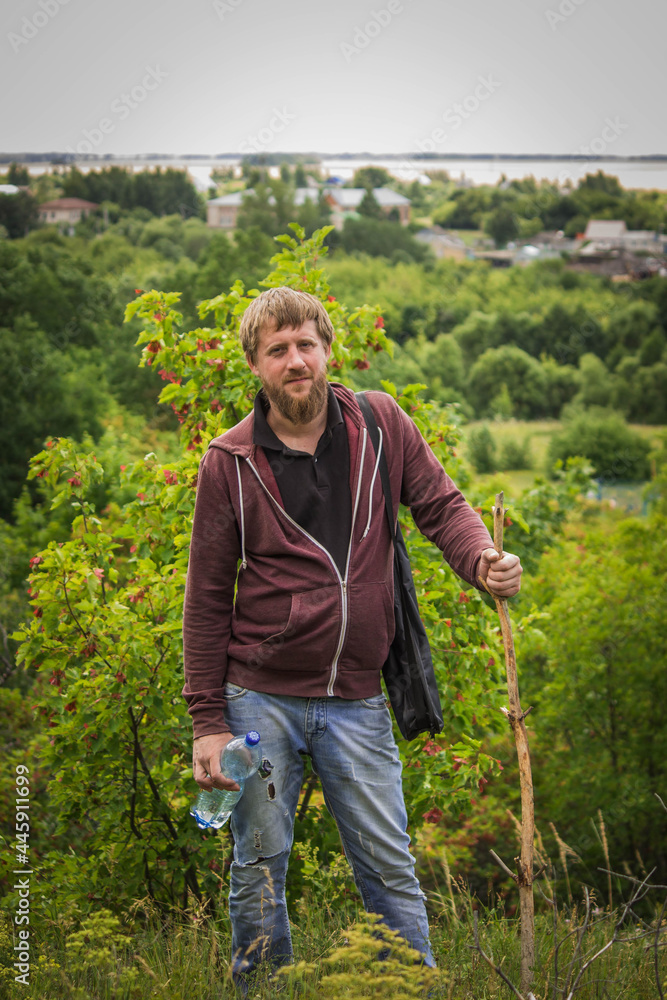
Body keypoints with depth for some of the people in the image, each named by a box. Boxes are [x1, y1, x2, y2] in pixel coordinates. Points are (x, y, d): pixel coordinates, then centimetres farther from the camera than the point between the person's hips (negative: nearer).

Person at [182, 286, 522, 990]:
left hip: (356, 700, 1)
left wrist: (482, 561, -19)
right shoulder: (230, 462, -3)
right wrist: (206, 721, -2)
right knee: (259, 870, 8)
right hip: (260, 699, -1)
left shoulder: (381, 423, 1)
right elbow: (207, 598, 0)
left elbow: (440, 505, 5)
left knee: (390, 867, 6)